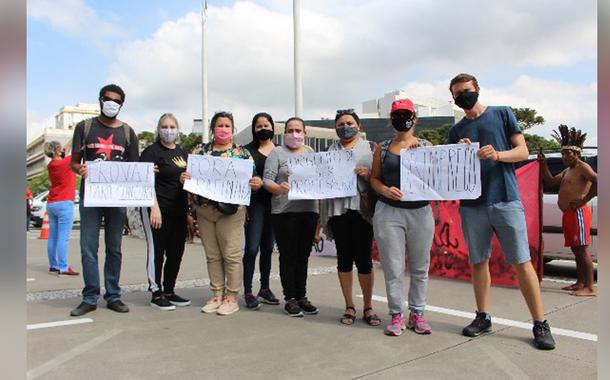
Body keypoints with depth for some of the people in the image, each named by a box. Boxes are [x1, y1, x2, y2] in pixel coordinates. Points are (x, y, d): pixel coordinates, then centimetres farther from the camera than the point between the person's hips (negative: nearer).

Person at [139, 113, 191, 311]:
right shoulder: (152, 151, -5)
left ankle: (169, 292, 22)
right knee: (156, 251, 0)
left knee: (176, 252, 10)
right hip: (158, 208, -7)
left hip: (179, 209, 7)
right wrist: (155, 208, -21)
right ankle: (156, 294, 10)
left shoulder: (183, 152, 15)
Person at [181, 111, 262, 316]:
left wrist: (258, 183, -19)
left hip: (231, 209, -3)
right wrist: (183, 178, -11)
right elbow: (192, 177, 11)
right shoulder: (202, 151, 11)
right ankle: (217, 295, 19)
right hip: (204, 209, 3)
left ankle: (232, 297, 8)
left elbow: (252, 180, 3)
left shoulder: (242, 152, 4)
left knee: (232, 255, -3)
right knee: (212, 255, 9)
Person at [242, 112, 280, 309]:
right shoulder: (248, 150, 2)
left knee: (268, 247, 11)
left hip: (275, 203, 4)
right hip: (255, 203, -3)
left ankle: (265, 288, 22)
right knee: (252, 247, -6)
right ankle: (248, 292, 2)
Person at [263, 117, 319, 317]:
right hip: (284, 211, -4)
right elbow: (267, 180, -6)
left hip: (309, 210, 4)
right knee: (288, 256, 0)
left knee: (303, 255, 10)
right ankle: (290, 299, 10)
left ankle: (301, 296, 20)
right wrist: (279, 188, -25)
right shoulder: (277, 153, 2)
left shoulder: (311, 152, 16)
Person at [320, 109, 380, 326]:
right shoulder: (330, 150, 17)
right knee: (344, 257, 6)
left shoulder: (370, 147, 9)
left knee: (363, 258, -1)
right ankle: (349, 306, 17)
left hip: (361, 208, -2)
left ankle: (368, 307, 14)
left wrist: (367, 175, -14)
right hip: (337, 208, 2)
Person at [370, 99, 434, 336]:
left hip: (420, 212, 1)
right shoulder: (382, 148, 8)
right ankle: (396, 315, 13)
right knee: (393, 268, 1)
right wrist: (385, 190, -10)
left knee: (420, 267, 7)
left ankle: (417, 314, 20)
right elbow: (374, 178, 10)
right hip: (389, 212, 0)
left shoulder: (426, 146, 8)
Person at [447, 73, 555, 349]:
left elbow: (523, 151, 3)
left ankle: (540, 324, 6)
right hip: (471, 204, 3)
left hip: (505, 199, -3)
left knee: (522, 262, -3)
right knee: (478, 262, 9)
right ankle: (483, 317, 21)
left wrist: (497, 155, -16)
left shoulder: (502, 114, 7)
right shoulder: (456, 131, 14)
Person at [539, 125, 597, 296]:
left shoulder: (582, 167, -7)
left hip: (578, 213, -10)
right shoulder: (567, 171, 22)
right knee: (576, 250, 13)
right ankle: (580, 283, 20)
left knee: (582, 250, -10)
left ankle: (589, 287, -9)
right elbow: (551, 182, 24)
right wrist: (544, 165, 14)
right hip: (568, 214, 10)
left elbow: (597, 182, -20)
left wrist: (584, 200, -19)